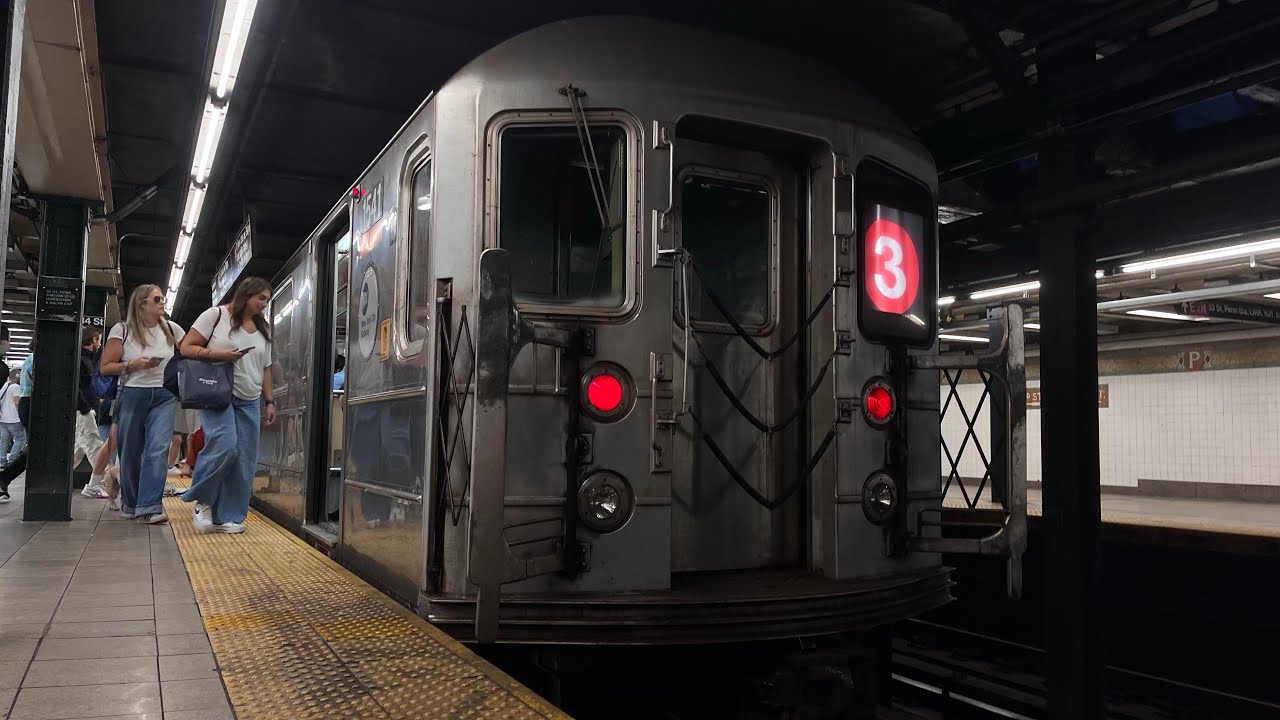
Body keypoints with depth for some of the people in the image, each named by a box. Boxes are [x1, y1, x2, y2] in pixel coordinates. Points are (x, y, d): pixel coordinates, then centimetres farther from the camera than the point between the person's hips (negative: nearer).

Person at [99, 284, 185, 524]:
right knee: (130, 452, 7)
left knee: (158, 449, -13)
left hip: (165, 396, 1)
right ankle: (130, 503, 27)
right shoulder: (122, 330, 0)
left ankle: (149, 508, -16)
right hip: (133, 395, -1)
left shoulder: (171, 329, 6)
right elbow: (105, 367, 0)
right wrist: (133, 365, -14)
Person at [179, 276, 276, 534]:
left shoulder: (263, 329, 17)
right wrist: (219, 354, -16)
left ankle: (228, 517, 8)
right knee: (224, 446, -24)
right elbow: (186, 348, -2)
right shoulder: (216, 315, 0)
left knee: (244, 461, 0)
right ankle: (203, 500, 0)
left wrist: (269, 401, 14)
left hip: (249, 402, 6)